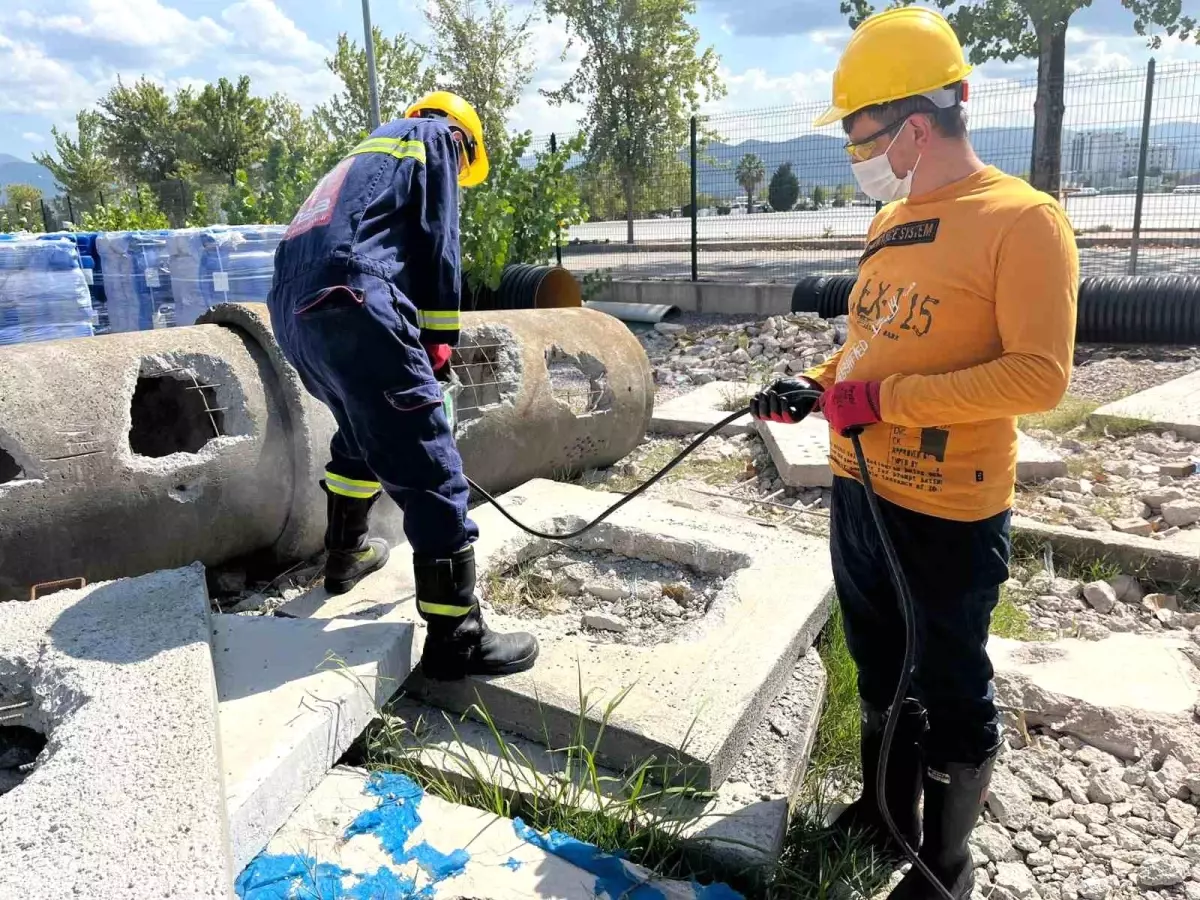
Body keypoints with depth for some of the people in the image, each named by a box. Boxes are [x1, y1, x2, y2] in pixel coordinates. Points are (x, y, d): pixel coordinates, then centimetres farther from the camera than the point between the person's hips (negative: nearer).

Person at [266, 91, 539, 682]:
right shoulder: (436, 138, 16)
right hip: (349, 307, -9)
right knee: (430, 472, -7)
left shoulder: (369, 153, 38)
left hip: (292, 310, 9)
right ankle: (456, 639, -4)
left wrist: (419, 341, 31)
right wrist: (440, 337, 8)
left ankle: (347, 553, 44)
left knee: (365, 429, 32)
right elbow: (435, 244, 2)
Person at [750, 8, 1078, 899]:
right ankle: (885, 808, 46)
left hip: (948, 513, -8)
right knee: (879, 666, 23)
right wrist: (816, 384, 4)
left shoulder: (1023, 219, -15)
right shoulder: (889, 222, 9)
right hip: (858, 490, 8)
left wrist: (886, 399, -23)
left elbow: (1040, 376, -22)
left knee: (951, 691, 10)